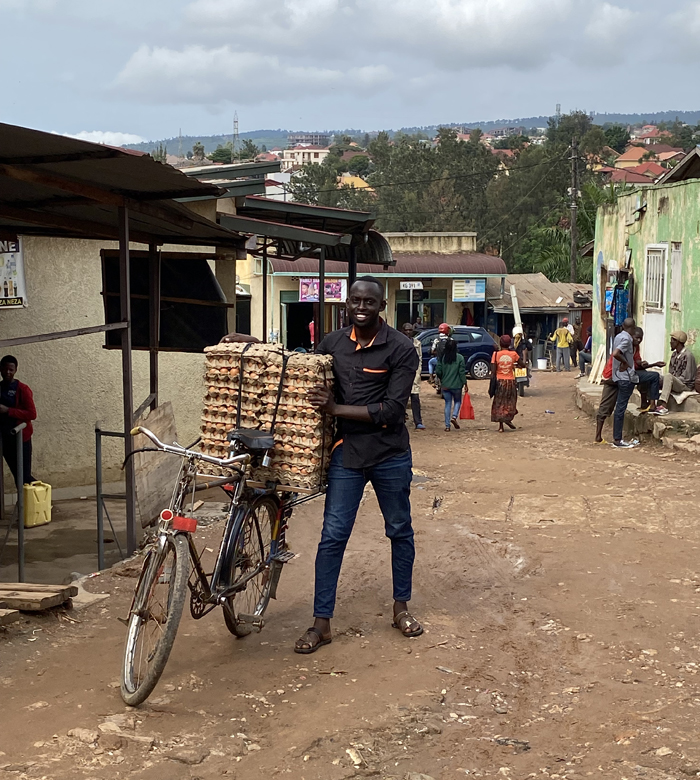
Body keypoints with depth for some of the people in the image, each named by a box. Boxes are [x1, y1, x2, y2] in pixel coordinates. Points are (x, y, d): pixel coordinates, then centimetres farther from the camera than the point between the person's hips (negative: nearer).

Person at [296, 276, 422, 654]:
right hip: (346, 453, 2)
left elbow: (392, 410, -17)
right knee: (332, 536, -1)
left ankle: (401, 607, 32)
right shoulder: (331, 344, 3)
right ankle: (321, 623, 5)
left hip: (390, 455, -2)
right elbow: (313, 386, 16)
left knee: (400, 531, 13)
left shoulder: (400, 349, -11)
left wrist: (336, 408, -20)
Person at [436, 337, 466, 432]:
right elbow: (462, 372, -10)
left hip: (445, 385, 2)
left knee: (448, 404, 10)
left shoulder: (442, 358, -2)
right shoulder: (459, 358, -9)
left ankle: (447, 426, 7)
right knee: (458, 401, 18)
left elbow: (438, 371, -1)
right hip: (456, 385, -2)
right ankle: (454, 417, -6)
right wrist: (465, 383, -1)